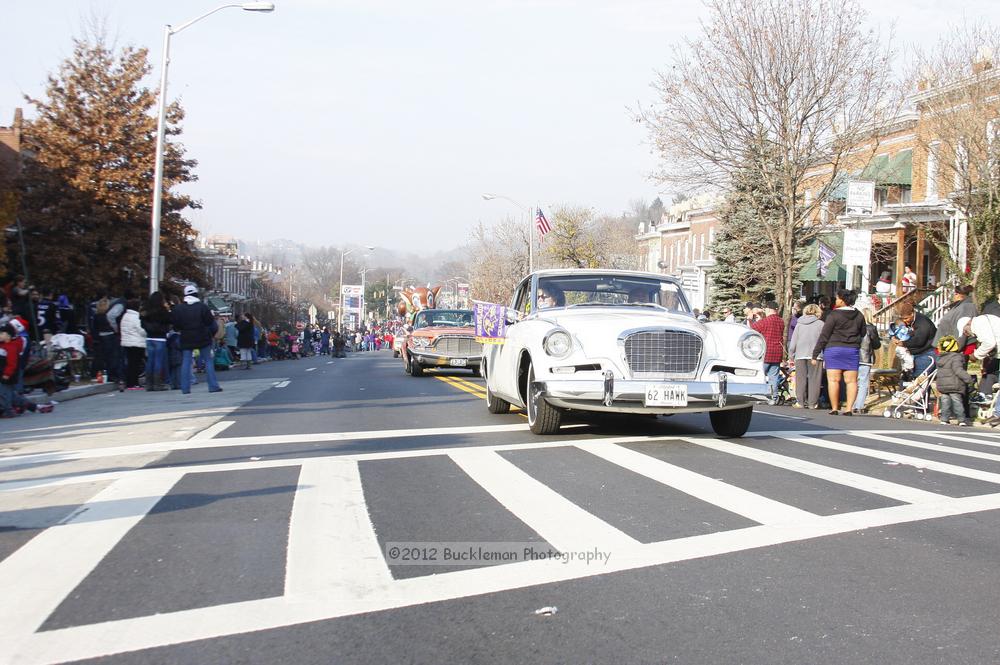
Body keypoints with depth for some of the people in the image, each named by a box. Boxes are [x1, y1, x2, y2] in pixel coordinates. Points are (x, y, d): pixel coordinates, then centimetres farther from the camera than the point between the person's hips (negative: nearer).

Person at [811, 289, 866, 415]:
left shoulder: (834, 315, -9)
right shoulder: (859, 316, 6)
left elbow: (824, 336, -8)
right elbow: (863, 333, 17)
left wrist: (815, 354, -5)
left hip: (834, 349, -4)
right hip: (853, 350, 4)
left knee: (833, 380, -1)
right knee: (851, 381, 4)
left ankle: (834, 409, -2)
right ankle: (849, 409, -2)